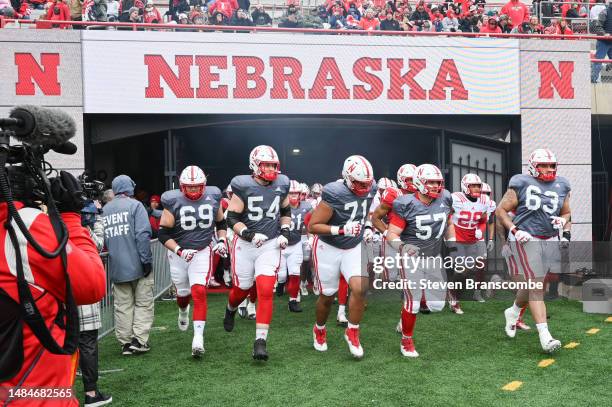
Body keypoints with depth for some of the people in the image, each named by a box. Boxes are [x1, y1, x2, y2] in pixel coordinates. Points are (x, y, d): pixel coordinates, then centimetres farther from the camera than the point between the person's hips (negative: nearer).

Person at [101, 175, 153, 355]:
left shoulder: (105, 210, 10)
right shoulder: (135, 205, -7)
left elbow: (104, 239, 16)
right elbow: (142, 235, -15)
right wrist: (146, 260, -12)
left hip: (116, 266, 5)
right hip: (137, 264, -4)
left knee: (123, 305, 10)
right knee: (143, 303, 5)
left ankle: (125, 342, 12)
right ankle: (139, 339, -1)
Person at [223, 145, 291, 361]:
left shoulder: (282, 184, 1)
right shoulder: (243, 186, -11)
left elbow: (285, 211, 18)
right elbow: (232, 218, -9)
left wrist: (285, 232, 4)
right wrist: (249, 234, -22)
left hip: (270, 245, 2)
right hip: (245, 245, -1)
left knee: (266, 291, -11)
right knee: (242, 288, 11)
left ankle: (261, 341, -5)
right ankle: (230, 310, 48)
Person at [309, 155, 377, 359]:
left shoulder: (369, 189, -7)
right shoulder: (334, 195, -27)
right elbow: (312, 226, -24)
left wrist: (367, 229, 1)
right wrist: (342, 230, -34)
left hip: (354, 248, 4)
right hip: (328, 249, -4)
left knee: (360, 288, -15)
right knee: (328, 296, 8)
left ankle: (352, 332, 6)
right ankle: (319, 329, 36)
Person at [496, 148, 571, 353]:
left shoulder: (561, 186, 11)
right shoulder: (521, 184, -6)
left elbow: (567, 213, 25)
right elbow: (500, 210, -2)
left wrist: (564, 221, 3)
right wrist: (515, 230, -13)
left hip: (551, 240, 6)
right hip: (527, 240, -6)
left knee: (535, 285, 12)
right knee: (536, 287, -9)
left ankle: (513, 312, 40)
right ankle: (545, 337, -9)